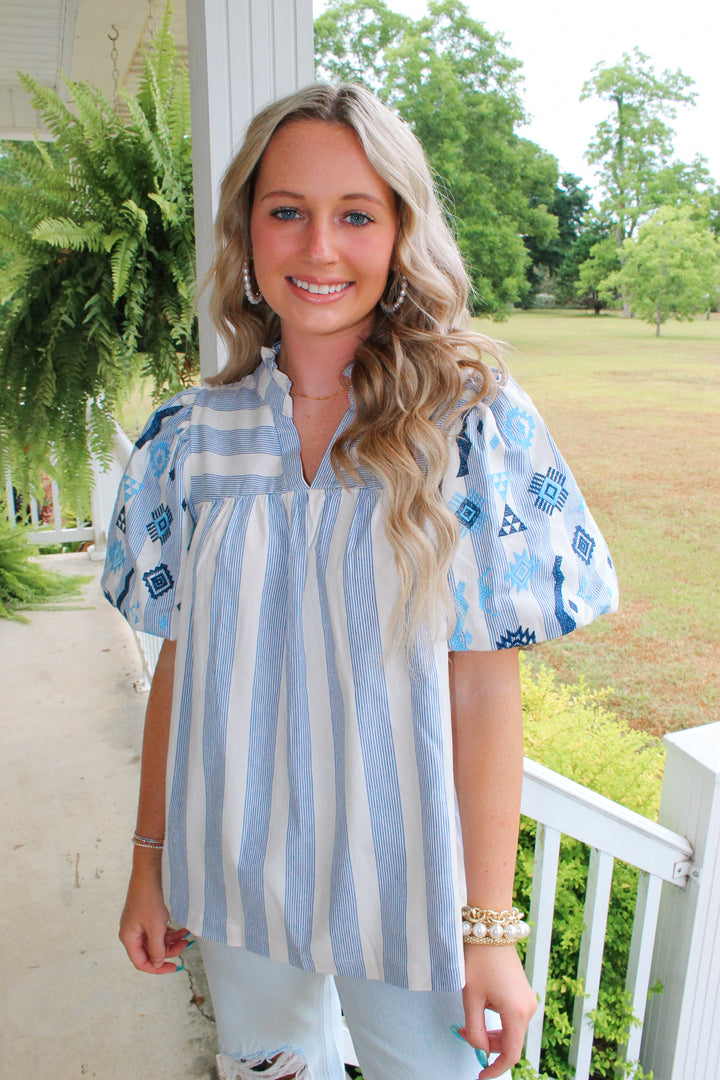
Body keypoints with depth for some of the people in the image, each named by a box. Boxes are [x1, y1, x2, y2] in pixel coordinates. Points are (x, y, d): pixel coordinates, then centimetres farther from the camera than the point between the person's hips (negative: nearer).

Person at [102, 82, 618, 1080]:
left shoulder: (472, 422, -12)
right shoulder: (191, 434, -3)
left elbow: (485, 684, -13)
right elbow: (180, 661, 1)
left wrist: (491, 923, -9)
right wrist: (150, 863, 5)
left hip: (405, 881, -2)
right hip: (236, 879, 3)